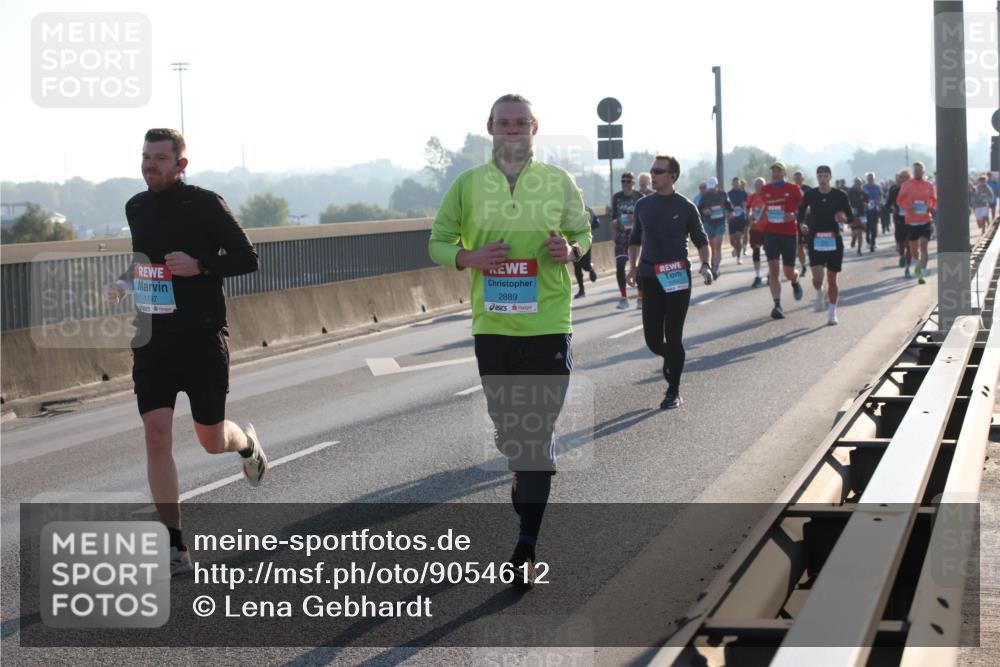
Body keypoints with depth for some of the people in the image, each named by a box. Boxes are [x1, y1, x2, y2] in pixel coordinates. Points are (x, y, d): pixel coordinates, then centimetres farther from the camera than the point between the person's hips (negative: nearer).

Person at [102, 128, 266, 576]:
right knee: (157, 436, -10)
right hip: (152, 340, 4)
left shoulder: (204, 205, -9)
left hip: (203, 338, -4)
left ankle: (246, 443, 47)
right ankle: (174, 547, -4)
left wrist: (200, 266, -22)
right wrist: (124, 282, 6)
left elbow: (247, 258, -7)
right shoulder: (136, 208, 8)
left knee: (212, 441, 7)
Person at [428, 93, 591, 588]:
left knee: (537, 431, -7)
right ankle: (529, 473, 46)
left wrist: (571, 250, -9)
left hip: (549, 325, -2)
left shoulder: (559, 182, 3)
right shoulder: (468, 185, 3)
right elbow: (438, 243, 9)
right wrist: (469, 258, -12)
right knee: (507, 426, 14)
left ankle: (526, 545, -5)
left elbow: (583, 232, 14)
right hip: (492, 327, 2)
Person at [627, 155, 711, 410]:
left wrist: (705, 265, -10)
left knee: (673, 337, -2)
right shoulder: (643, 205, 7)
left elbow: (701, 240, 6)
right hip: (650, 278, 3)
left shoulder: (686, 207, -2)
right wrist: (633, 265, 5)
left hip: (678, 278, -3)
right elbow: (635, 239, 18)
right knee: (652, 339, 2)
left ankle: (673, 392, 9)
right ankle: (670, 357, 37)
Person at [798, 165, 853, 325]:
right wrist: (802, 225, -5)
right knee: (817, 277, -14)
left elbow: (850, 217, 5)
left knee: (832, 279, 3)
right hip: (815, 240, 0)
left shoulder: (839, 196, 0)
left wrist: (843, 218, -17)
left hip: (834, 240, 0)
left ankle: (832, 312, 15)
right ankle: (819, 295, 19)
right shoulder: (810, 195, 2)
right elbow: (800, 214, 13)